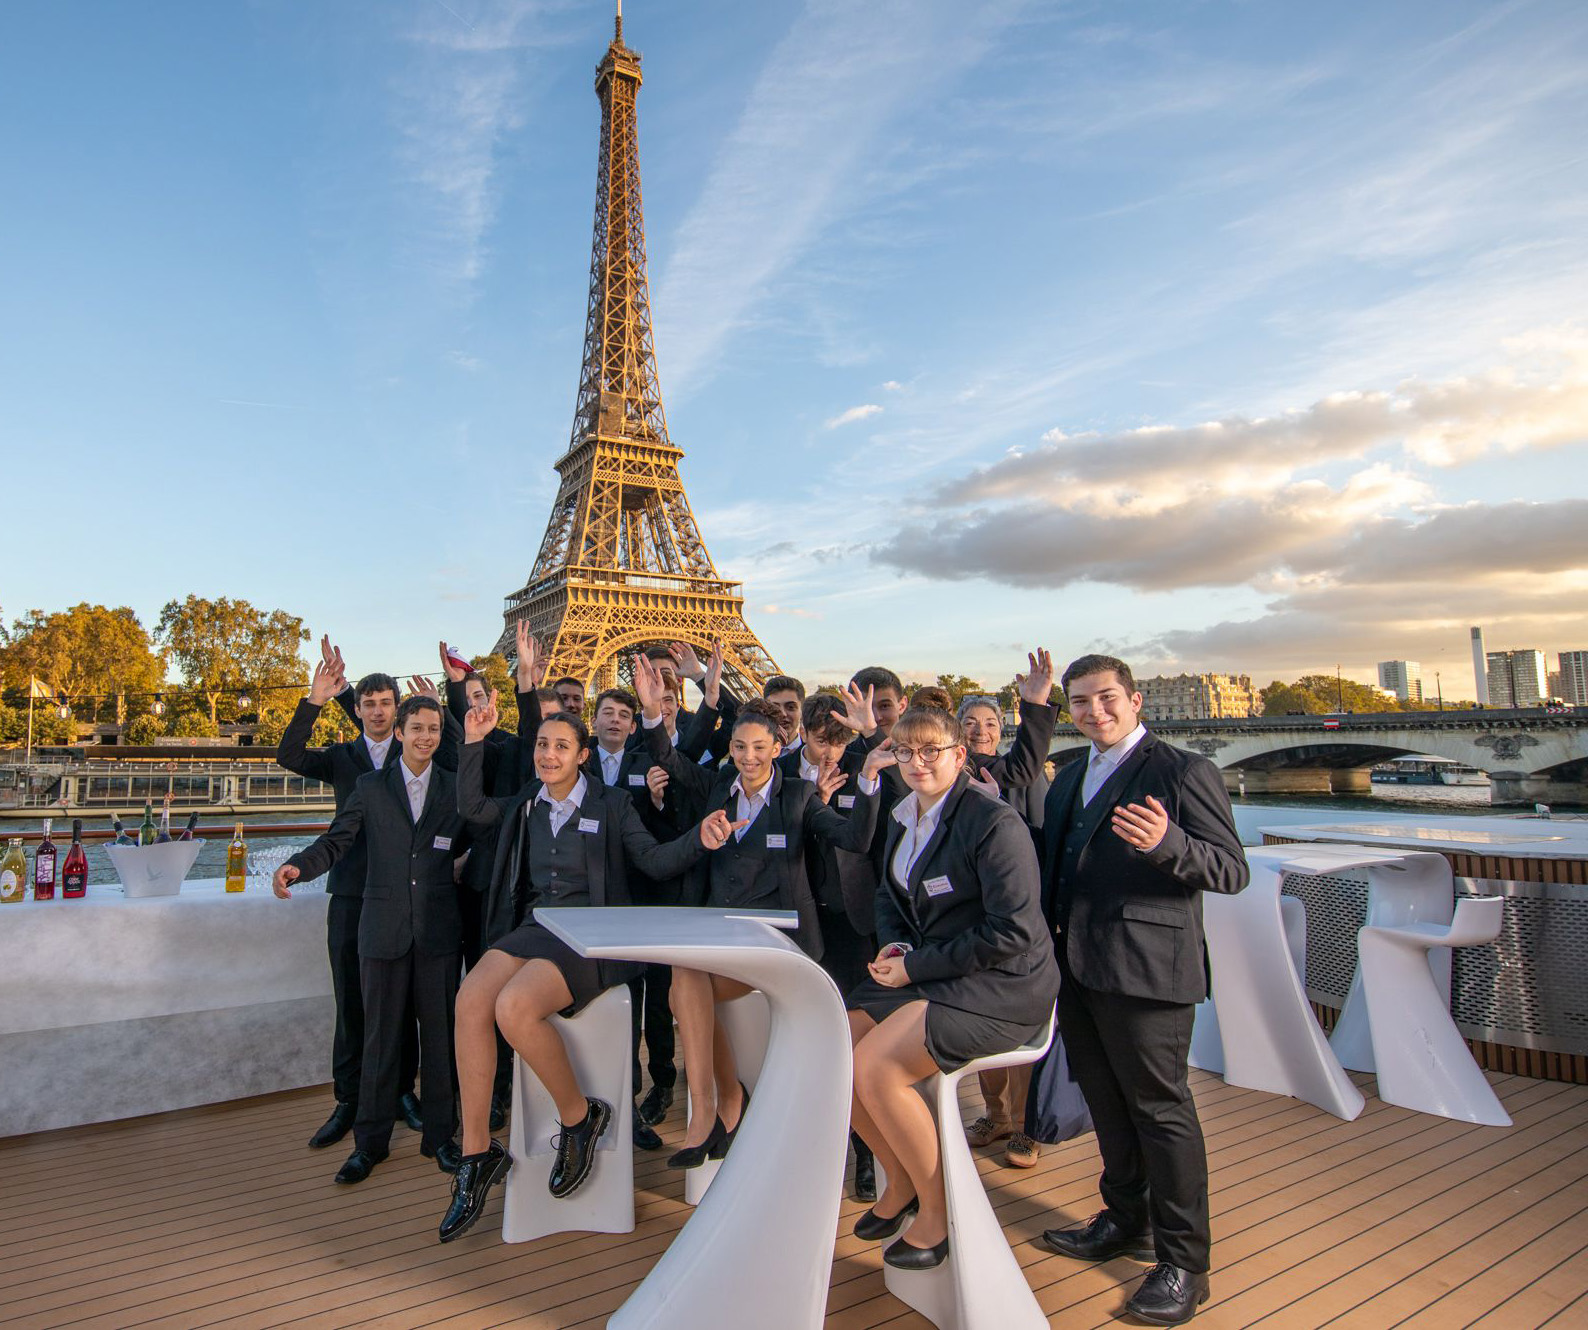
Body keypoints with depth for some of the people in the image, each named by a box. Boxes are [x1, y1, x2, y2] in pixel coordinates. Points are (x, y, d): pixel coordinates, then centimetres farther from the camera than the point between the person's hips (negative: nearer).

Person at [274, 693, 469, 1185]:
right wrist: (297, 866, -18)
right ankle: (370, 1141, 23)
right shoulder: (370, 786, 4)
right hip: (384, 927, 0)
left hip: (438, 927, 0)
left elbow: (467, 841, 10)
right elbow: (336, 841, -3)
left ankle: (440, 1135, 22)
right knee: (380, 1036, 8)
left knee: (439, 1033, 7)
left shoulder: (455, 788, 6)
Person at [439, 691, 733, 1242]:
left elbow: (655, 861, 0)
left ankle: (579, 1116, -4)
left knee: (514, 1007, -30)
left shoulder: (611, 803, 2)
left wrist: (699, 840, -20)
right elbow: (470, 806, 20)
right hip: (533, 927, 5)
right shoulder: (525, 805, 15)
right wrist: (473, 742, 13)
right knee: (471, 1000, -24)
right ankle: (477, 1152, -11)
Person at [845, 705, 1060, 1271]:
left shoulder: (995, 823, -18)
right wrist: (894, 946, -1)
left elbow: (1012, 933, -22)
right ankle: (900, 1181, 18)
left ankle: (936, 1208, 2)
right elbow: (889, 895, 21)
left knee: (877, 1068, -23)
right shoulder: (903, 819, 8)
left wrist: (916, 967, -18)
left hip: (999, 986, -8)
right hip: (924, 973, 8)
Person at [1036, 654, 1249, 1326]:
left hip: (1144, 968, -8)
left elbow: (1231, 869, -17)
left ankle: (1183, 1263, 18)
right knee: (1105, 1101, 20)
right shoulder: (1070, 778, 15)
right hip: (1077, 966, 8)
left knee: (1160, 1106, 2)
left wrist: (1166, 842, -34)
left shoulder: (1183, 772, -9)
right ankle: (1125, 1219, 40)